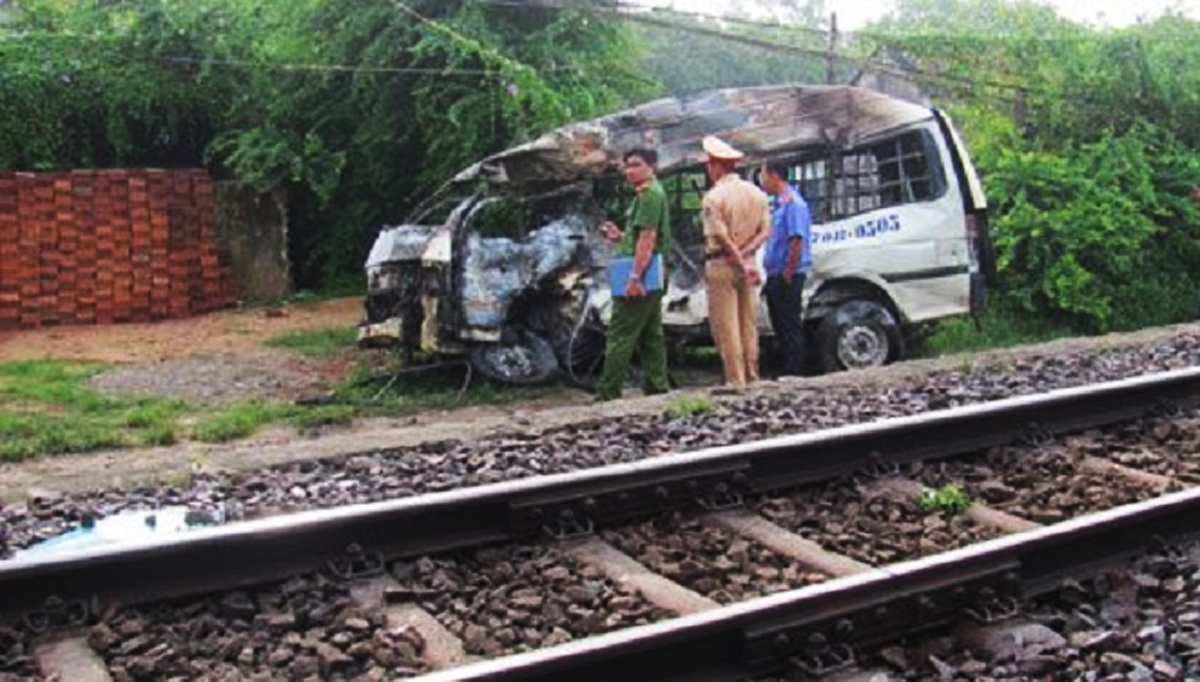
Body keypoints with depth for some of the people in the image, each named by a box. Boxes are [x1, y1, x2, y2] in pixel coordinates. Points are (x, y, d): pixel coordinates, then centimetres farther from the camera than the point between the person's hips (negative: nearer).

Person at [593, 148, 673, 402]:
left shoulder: (650, 195, -12)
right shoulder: (652, 193, 20)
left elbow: (648, 238, -20)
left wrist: (635, 276, -23)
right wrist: (620, 237, 15)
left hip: (641, 277, -11)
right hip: (652, 278, 11)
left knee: (620, 336, -8)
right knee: (650, 335, 12)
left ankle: (607, 394, -6)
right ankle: (657, 388, 15)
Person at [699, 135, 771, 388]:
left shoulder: (714, 197, -12)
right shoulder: (757, 193, 8)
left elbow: (721, 237, -16)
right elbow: (765, 231, 4)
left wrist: (741, 263, -12)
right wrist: (745, 253, -6)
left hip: (721, 265, -6)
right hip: (747, 263, 6)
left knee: (725, 326, -1)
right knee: (748, 323, 14)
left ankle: (736, 379, 0)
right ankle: (752, 376, 19)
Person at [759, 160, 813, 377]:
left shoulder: (793, 203, -13)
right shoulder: (778, 203, 16)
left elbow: (797, 241, -21)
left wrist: (788, 273, -20)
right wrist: (772, 275, 17)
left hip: (787, 277, -10)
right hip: (776, 276, 10)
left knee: (791, 327, -5)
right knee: (780, 326, 13)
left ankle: (793, 373, -1)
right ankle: (787, 372, 20)